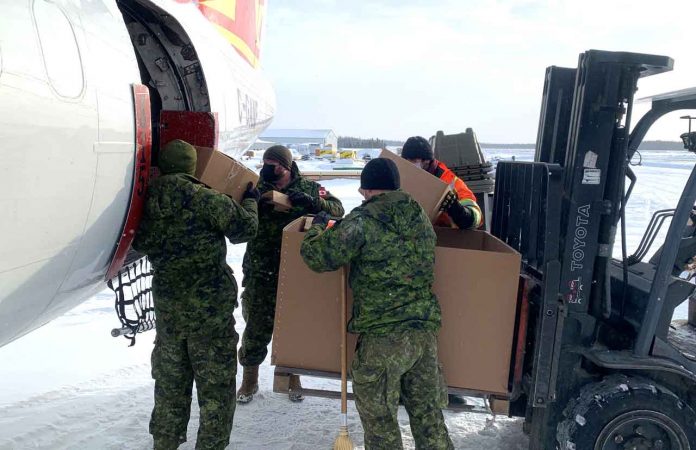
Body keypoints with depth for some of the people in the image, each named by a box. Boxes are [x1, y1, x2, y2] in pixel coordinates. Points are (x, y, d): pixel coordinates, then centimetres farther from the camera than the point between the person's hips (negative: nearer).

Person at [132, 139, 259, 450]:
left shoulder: (147, 203, 0)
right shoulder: (205, 199, -16)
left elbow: (140, 244, 15)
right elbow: (244, 228, -8)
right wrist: (250, 200, 9)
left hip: (167, 310, 5)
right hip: (211, 310, -5)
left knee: (170, 384, 20)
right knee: (215, 388, 8)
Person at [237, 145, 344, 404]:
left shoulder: (308, 188, 0)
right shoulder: (256, 188, 2)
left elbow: (337, 209, -5)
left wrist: (312, 201, -23)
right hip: (261, 273, 0)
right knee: (256, 328, 6)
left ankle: (293, 376, 35)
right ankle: (250, 379, 28)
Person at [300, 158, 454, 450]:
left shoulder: (363, 220, -10)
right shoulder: (421, 217, 9)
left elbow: (317, 257, -10)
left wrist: (318, 227, 13)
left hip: (382, 336, -6)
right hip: (425, 330, 6)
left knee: (379, 419, 11)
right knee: (428, 415, 18)